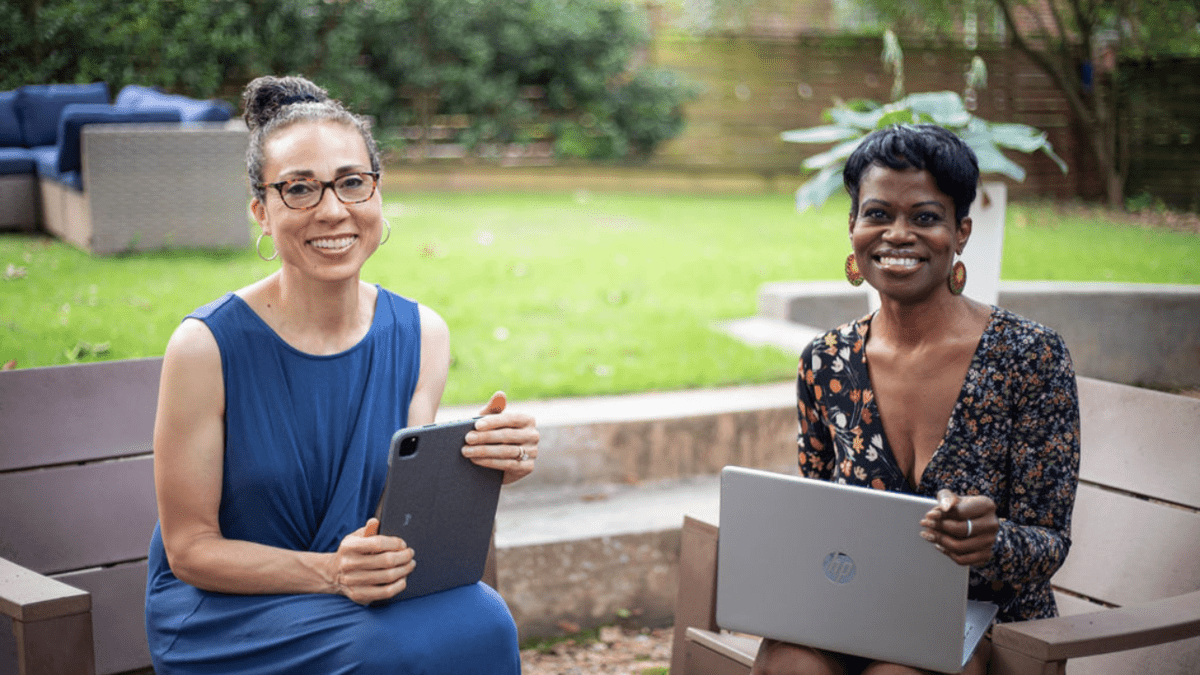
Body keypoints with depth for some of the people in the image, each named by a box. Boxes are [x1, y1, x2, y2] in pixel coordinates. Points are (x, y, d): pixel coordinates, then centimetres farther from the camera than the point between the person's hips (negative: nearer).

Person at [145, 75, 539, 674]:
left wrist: (482, 463, -24)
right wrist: (332, 573, -26)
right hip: (220, 607, -4)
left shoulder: (421, 335, -2)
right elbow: (190, 547, -10)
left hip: (363, 593, 4)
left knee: (481, 619, -28)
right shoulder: (206, 346, -15)